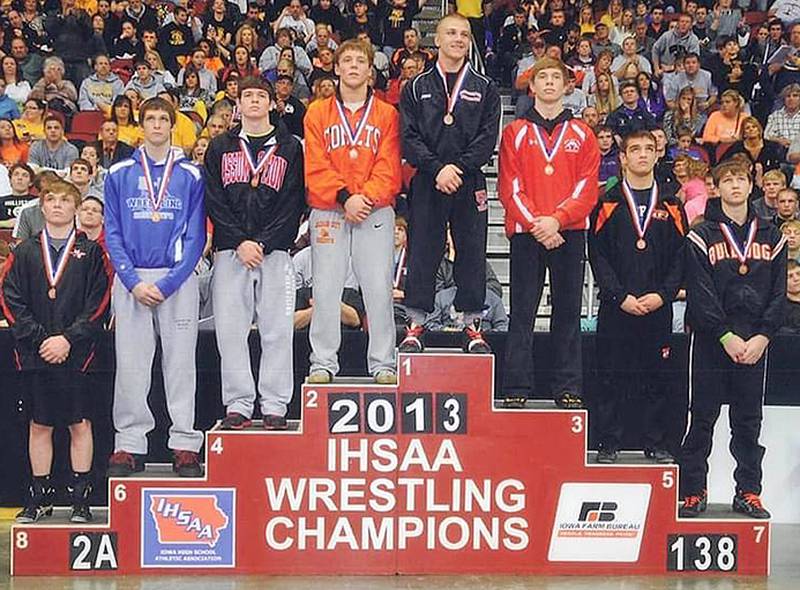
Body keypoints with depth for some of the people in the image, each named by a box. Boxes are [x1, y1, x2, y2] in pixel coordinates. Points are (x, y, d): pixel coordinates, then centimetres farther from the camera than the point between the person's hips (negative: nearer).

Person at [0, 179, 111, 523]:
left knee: (80, 424, 1)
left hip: (76, 353, -2)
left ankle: (80, 499, 9)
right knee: (39, 425, 9)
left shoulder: (90, 252, 4)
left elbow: (98, 304, -3)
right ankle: (39, 498, 19)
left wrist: (68, 339, -13)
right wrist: (40, 338, -9)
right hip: (34, 353, 2)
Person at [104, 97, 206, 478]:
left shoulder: (190, 175, 4)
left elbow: (196, 236, -1)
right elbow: (113, 233, 5)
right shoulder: (119, 175, 8)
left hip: (178, 278, -1)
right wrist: (134, 282, -8)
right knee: (130, 364, 2)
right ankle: (130, 444, 8)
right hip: (131, 278, 1)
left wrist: (168, 283, -11)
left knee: (180, 362, 0)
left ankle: (185, 443, 5)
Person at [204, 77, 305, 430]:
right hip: (230, 251, 1)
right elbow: (214, 200, 4)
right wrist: (239, 243, -9)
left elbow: (293, 203, 1)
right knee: (230, 331, 0)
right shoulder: (220, 148, 12)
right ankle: (238, 405, 7)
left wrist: (264, 243, -10)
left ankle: (275, 407, 3)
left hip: (274, 251, -1)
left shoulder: (289, 148, 9)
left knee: (277, 331, -2)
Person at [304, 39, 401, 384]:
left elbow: (389, 168, 2)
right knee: (325, 288, 0)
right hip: (328, 211, 1)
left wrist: (367, 197, -13)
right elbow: (315, 166, 1)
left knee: (378, 287, -3)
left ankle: (382, 364, 4)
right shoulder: (318, 113, 11)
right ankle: (323, 362, 7)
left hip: (375, 211, 0)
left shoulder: (386, 114, 10)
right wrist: (344, 197, -12)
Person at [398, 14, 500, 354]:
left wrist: (459, 167, -13)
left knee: (472, 255, 3)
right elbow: (409, 137, 0)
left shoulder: (484, 90, 10)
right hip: (427, 185, 0)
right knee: (421, 254, 1)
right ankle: (415, 326, 9)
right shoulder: (416, 89, 10)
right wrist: (437, 168, -14)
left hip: (470, 185, 0)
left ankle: (472, 326, 11)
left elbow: (488, 137, 0)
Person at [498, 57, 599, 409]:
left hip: (569, 233, 1)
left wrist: (556, 219, -12)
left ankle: (568, 389, 8)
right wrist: (534, 223, -13)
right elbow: (509, 187, 0)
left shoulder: (582, 135, 11)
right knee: (522, 313, -1)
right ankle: (516, 389, 2)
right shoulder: (515, 133, 8)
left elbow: (587, 188, 2)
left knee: (568, 311, 3)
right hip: (525, 233, -1)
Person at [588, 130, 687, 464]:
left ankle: (657, 443, 16)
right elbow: (598, 255, -2)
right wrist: (621, 297, -11)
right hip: (615, 308, -1)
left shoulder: (671, 206, 10)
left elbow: (681, 257, 6)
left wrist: (662, 295, -8)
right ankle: (608, 443, 10)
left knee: (657, 376, 6)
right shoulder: (608, 204, 4)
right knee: (611, 377, 1)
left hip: (658, 308, 2)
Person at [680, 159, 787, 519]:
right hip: (711, 341, -3)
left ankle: (748, 492, 16)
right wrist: (726, 336, -13)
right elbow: (700, 293, -7)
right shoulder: (701, 237, 0)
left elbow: (779, 292, 5)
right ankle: (693, 491, 10)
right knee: (702, 419, 2)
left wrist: (762, 337, -7)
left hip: (755, 344, 3)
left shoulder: (771, 237, 10)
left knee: (749, 421, 8)